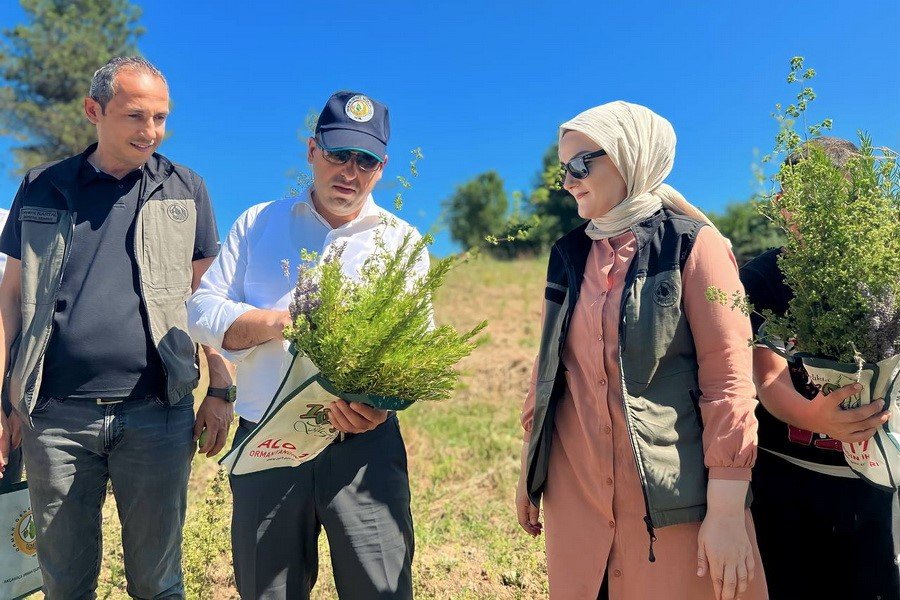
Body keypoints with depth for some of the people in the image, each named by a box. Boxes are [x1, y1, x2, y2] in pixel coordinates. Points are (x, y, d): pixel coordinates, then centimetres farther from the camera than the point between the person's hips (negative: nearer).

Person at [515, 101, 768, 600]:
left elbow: (729, 377, -11)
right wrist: (528, 471, 13)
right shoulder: (568, 254, 7)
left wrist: (727, 511, -15)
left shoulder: (692, 245, -7)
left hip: (672, 497, -4)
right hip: (575, 492, 5)